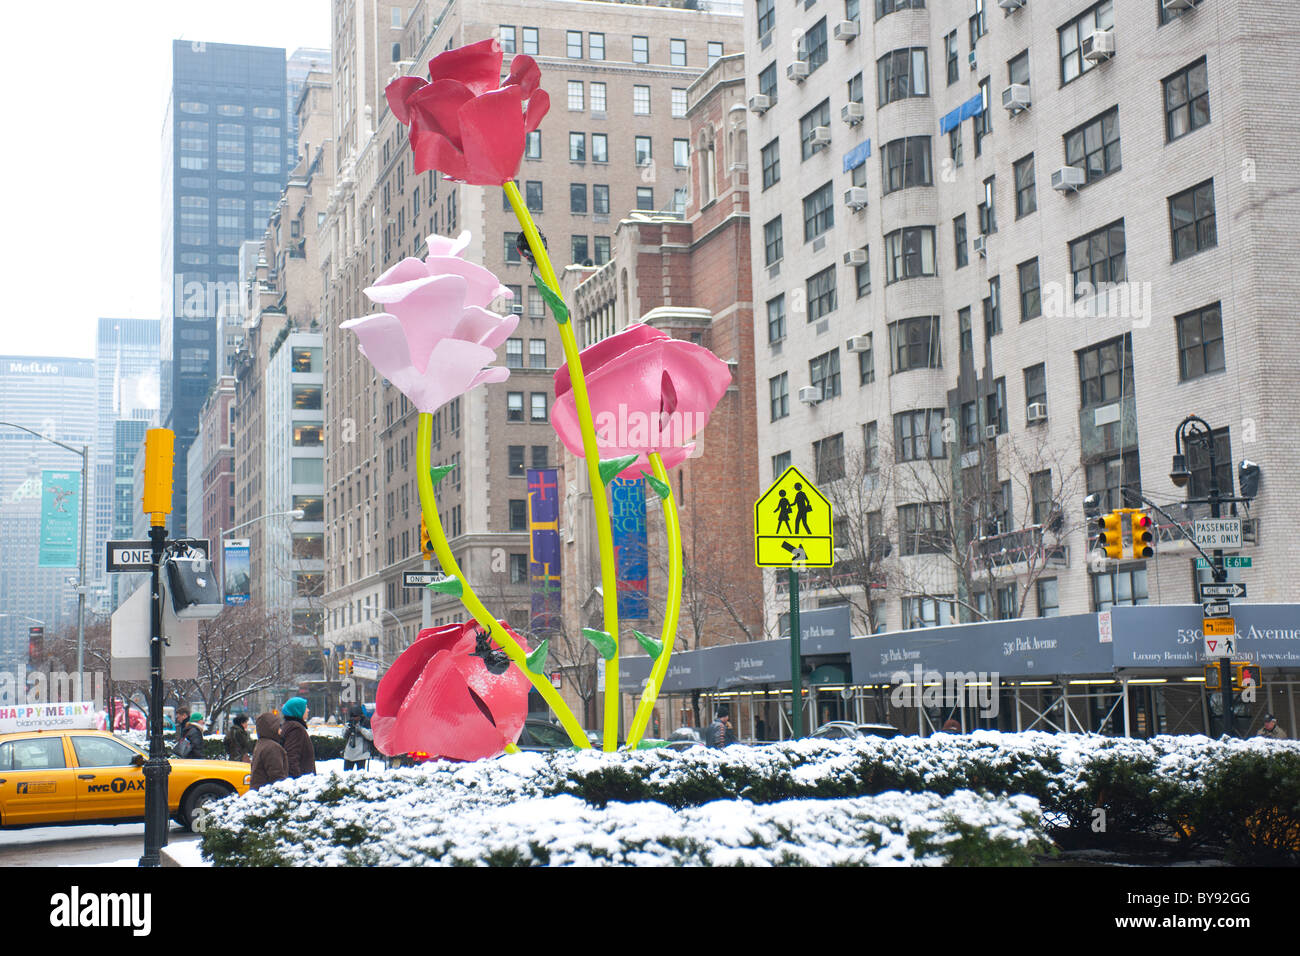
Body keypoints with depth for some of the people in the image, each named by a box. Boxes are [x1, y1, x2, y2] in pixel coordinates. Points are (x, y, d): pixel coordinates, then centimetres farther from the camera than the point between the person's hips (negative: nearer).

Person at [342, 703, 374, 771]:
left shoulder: (366, 722, -4)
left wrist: (361, 729, -18)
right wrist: (347, 729, -5)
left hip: (361, 754, -5)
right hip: (348, 754, 5)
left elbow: (371, 736, -11)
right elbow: (344, 736, 16)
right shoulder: (350, 721, 10)